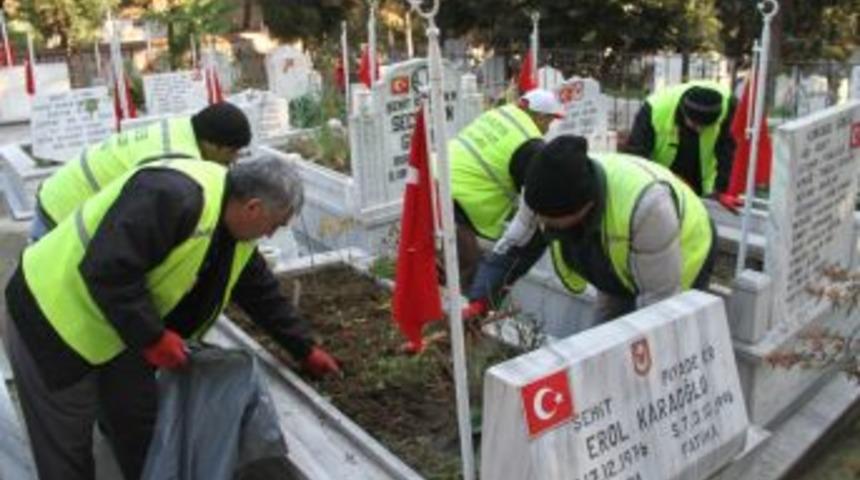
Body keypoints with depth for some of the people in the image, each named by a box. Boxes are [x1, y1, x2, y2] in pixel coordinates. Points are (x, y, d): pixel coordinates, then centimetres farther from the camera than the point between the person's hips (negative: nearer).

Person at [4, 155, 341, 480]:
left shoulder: (235, 228, 0)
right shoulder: (174, 195, -32)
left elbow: (262, 292, 12)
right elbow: (107, 270, -35)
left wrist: (306, 350, 16)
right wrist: (153, 338, -25)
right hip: (53, 317, -8)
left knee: (139, 427, 15)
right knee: (67, 445, 4)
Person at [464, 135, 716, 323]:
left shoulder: (643, 203, -45)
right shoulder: (546, 194, -28)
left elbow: (659, 298, -34)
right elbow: (513, 248, -14)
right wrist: (479, 304, -27)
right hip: (621, 273, 5)